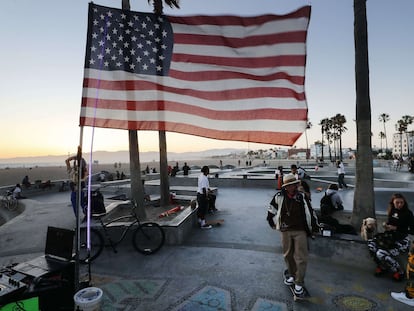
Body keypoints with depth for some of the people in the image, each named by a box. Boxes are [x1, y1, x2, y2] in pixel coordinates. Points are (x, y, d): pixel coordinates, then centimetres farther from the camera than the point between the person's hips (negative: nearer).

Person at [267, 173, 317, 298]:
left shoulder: (302, 198, -5)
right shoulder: (279, 197, -7)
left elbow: (310, 214, 8)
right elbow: (271, 211, 8)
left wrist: (311, 229, 11)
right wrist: (274, 224, 12)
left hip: (300, 231, -1)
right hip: (285, 231, 1)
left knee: (301, 258, -1)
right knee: (288, 255, 15)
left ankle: (299, 283, 12)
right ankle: (291, 275, 36)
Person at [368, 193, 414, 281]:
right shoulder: (392, 211, 5)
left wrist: (395, 228, -18)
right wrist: (386, 225, 0)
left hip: (401, 240, -7)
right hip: (390, 237, 7)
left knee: (382, 253, -27)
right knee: (371, 243, -15)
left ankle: (399, 272, 2)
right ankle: (382, 266, 7)